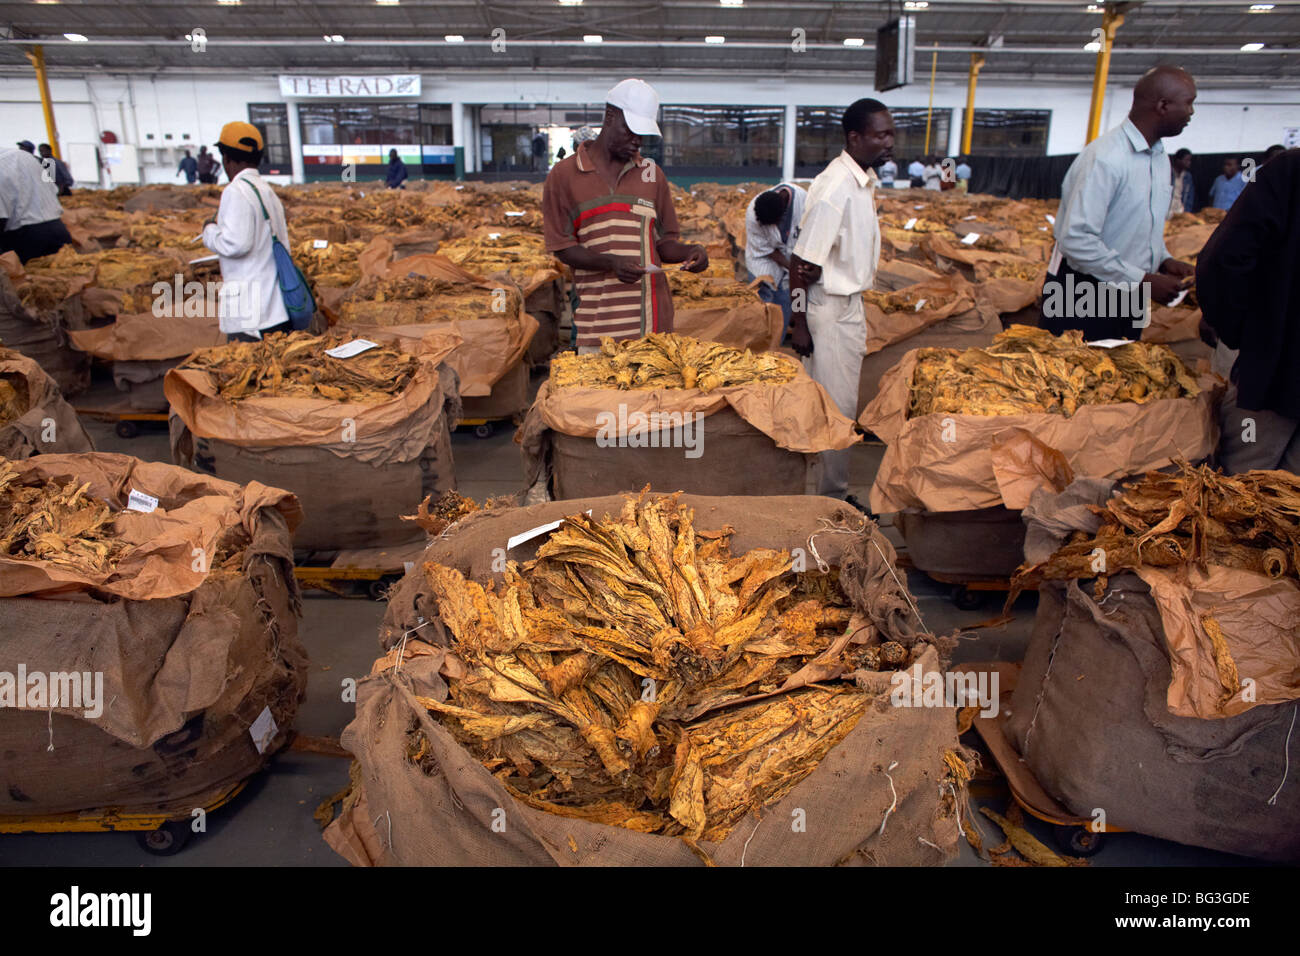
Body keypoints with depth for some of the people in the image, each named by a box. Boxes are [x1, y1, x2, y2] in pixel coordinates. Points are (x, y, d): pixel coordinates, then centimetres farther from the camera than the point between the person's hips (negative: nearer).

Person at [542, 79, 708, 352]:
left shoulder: (652, 174, 15)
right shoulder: (564, 175, 4)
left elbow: (664, 241, 17)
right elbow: (562, 247, -1)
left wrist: (688, 252, -6)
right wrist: (611, 262, -18)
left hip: (654, 318, 3)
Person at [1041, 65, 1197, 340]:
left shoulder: (1160, 157, 11)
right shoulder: (1105, 158, -19)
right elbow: (1076, 239, -27)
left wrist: (1164, 260, 3)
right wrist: (1142, 280, -22)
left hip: (1128, 298, 9)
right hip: (1081, 296, -8)